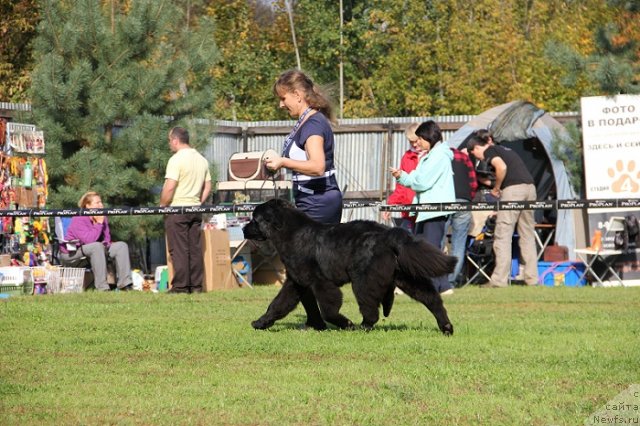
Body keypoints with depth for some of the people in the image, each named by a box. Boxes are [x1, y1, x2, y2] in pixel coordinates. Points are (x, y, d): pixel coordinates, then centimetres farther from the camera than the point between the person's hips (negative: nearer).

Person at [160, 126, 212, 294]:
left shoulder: (177, 159, -13)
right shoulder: (202, 160, 11)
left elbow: (169, 187, -19)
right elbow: (207, 187, 14)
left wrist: (162, 205, -7)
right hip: (195, 210, 7)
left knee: (179, 249, -4)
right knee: (195, 248, 8)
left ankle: (180, 286, -5)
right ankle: (196, 285, 8)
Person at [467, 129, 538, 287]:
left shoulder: (489, 151, 3)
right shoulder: (505, 150, 28)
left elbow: (502, 167, -16)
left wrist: (496, 188, -2)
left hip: (513, 189, -8)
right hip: (530, 187, 8)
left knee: (502, 235, -3)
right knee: (527, 234, 11)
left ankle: (499, 279, -6)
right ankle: (532, 278, 9)